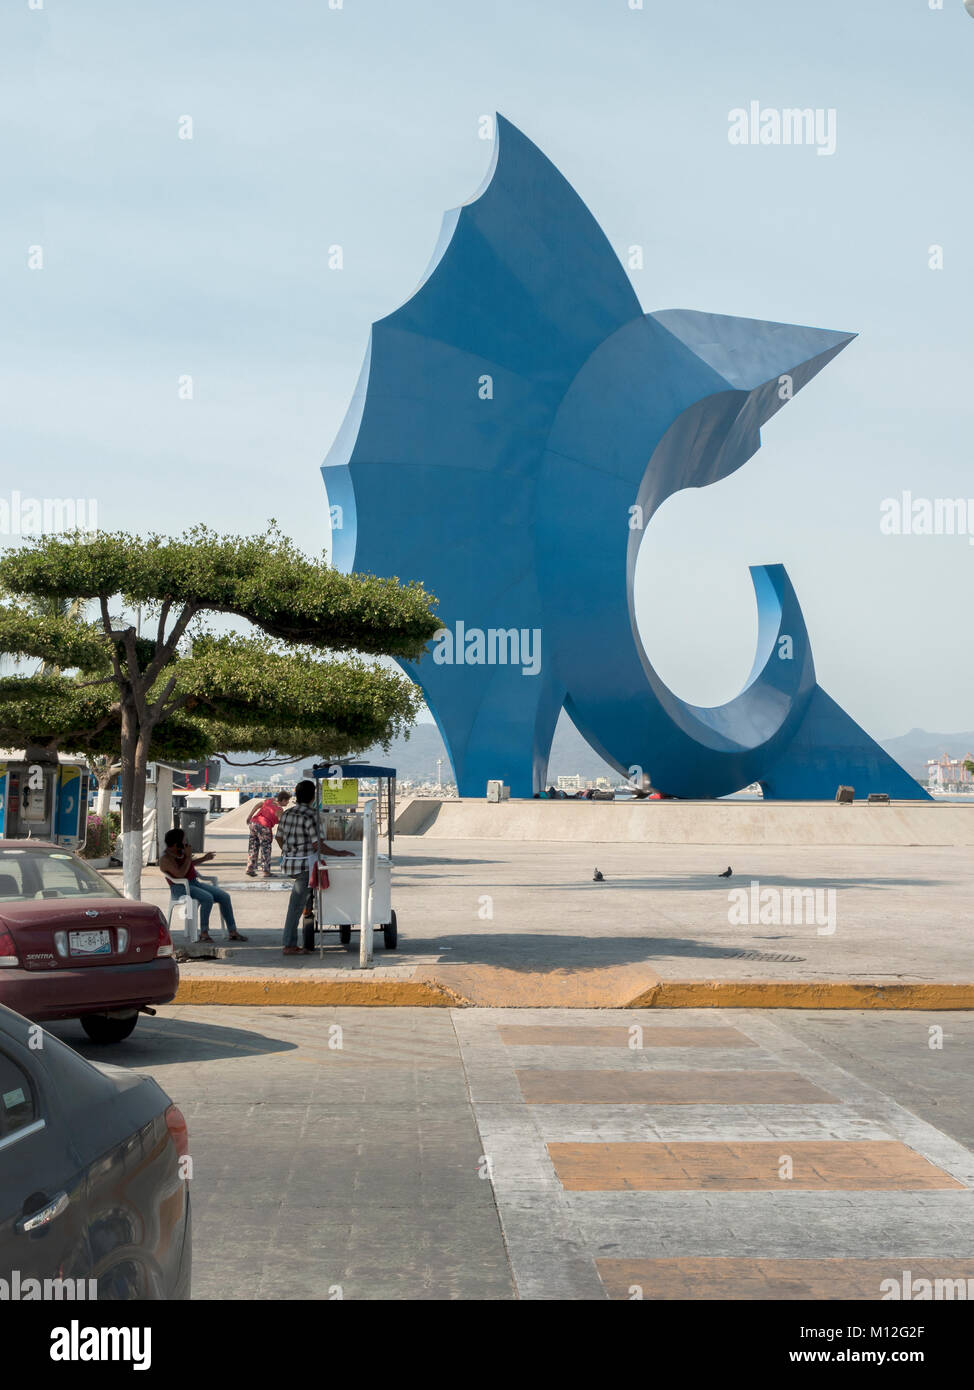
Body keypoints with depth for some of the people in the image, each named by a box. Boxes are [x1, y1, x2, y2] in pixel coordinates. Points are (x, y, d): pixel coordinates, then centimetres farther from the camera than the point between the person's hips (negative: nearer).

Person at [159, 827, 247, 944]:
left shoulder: (180, 852, 12)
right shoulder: (165, 858, -14)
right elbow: (180, 874, -26)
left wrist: (204, 859, 36)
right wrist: (188, 856, -17)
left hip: (195, 883, 9)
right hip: (182, 888, -9)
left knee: (224, 896, -7)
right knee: (208, 898, -33)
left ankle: (232, 932, -8)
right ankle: (204, 933, -26)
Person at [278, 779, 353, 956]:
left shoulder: (287, 813, 7)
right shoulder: (311, 816, -18)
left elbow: (279, 837, 18)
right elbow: (317, 845, -20)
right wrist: (338, 853, -7)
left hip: (288, 861, 8)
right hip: (304, 864, -8)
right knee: (297, 905, 1)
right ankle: (289, 945, 8)